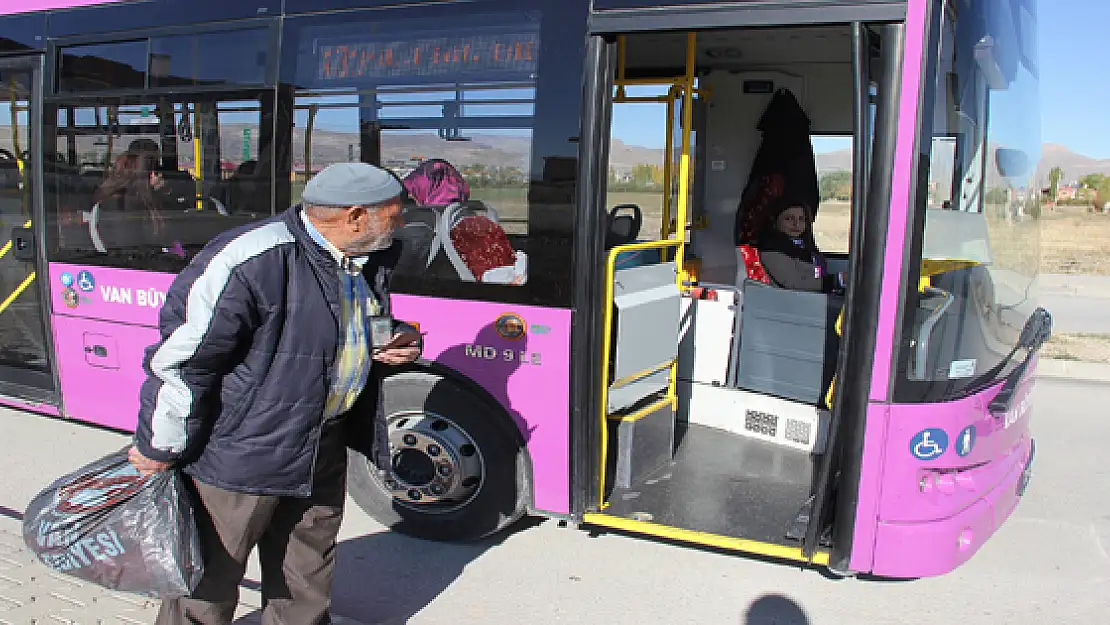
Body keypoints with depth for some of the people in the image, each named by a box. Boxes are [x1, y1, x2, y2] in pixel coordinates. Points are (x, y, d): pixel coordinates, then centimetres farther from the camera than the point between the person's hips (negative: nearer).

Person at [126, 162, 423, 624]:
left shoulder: (369, 260, 1)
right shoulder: (251, 261, -28)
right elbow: (180, 358, -21)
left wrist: (396, 343, -2)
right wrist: (161, 448, -11)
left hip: (324, 448, 7)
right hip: (238, 455, -7)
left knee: (307, 577, 24)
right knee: (209, 583, 13)